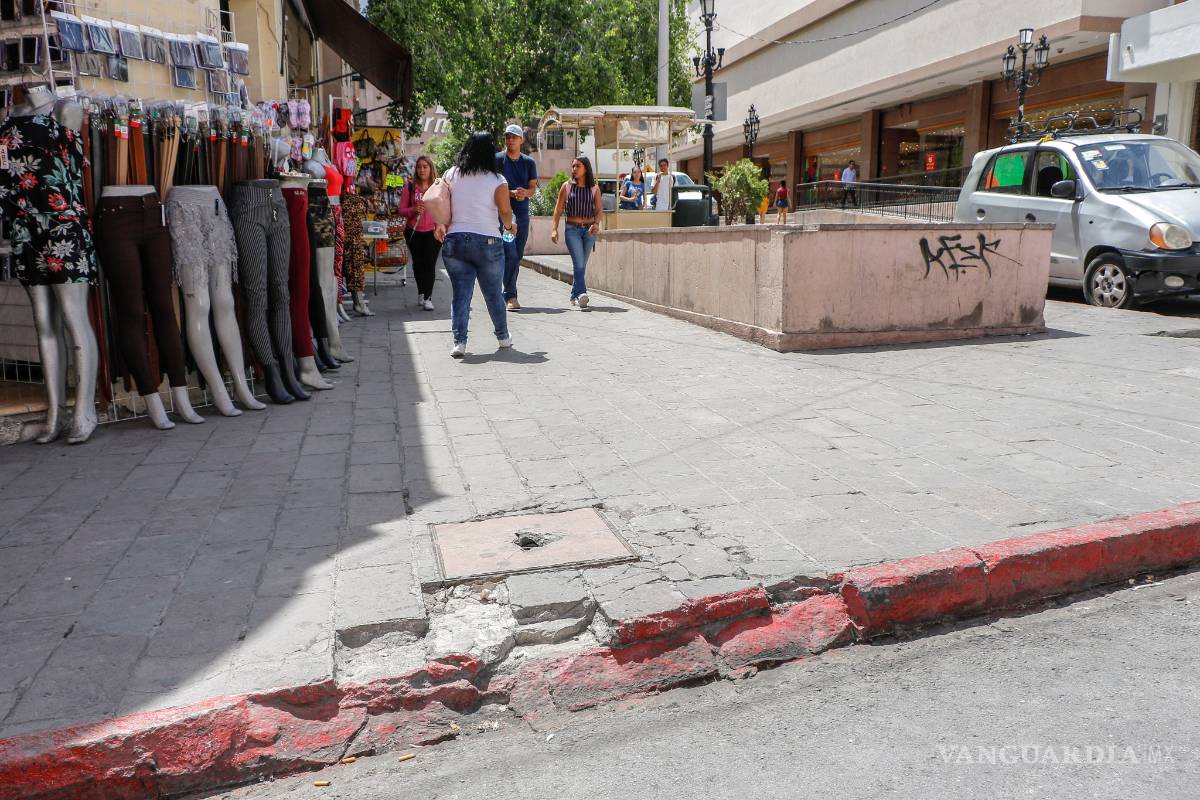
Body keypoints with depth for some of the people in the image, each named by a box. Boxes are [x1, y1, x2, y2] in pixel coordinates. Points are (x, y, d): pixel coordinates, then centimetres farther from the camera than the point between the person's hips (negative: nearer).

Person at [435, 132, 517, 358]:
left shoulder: (451, 175, 2)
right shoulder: (497, 181, -7)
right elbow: (506, 213, -8)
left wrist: (439, 226, 23)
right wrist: (510, 226, 14)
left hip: (454, 241, 2)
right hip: (488, 242, -2)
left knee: (460, 294, 3)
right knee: (494, 294, 13)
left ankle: (459, 342, -7)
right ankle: (503, 337, 29)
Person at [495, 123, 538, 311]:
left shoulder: (529, 162, 12)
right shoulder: (497, 159, 1)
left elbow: (533, 187, 6)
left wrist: (525, 192, -18)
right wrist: (512, 193, -21)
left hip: (522, 212, 4)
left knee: (518, 255, 8)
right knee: (510, 253, -15)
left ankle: (508, 292, 20)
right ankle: (511, 295, -10)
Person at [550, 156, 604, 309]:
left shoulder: (594, 189, 6)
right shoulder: (567, 186, 3)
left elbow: (599, 210, 2)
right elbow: (558, 209, 3)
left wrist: (596, 223, -18)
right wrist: (554, 229, -6)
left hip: (589, 230, 2)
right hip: (572, 229, -2)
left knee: (582, 265, 9)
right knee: (579, 263, -18)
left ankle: (574, 295, 22)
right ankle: (581, 294, -27)